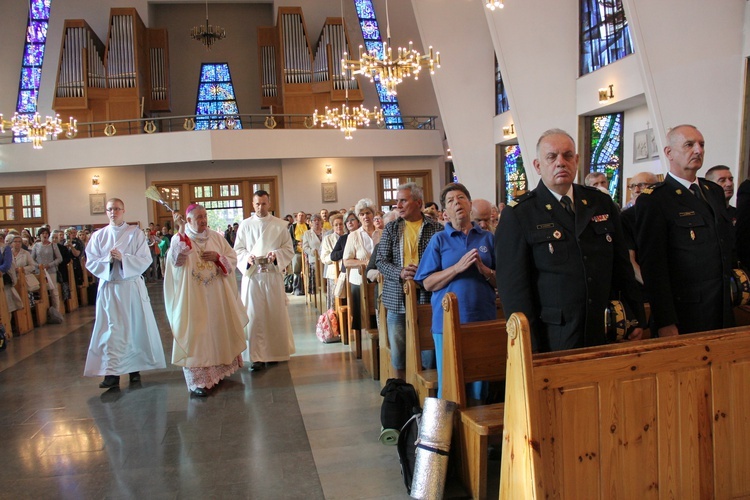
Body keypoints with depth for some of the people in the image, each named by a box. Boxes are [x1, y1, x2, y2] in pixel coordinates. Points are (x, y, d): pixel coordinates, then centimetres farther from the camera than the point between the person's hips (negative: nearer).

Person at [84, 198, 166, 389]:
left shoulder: (135, 233, 1)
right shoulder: (98, 235, 6)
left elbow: (145, 259, -6)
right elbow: (91, 263, 2)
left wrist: (122, 258, -18)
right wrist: (107, 259, -16)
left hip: (132, 286, -1)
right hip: (108, 287, 1)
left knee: (135, 328, 5)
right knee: (111, 330, -1)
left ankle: (135, 368, 16)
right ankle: (112, 373, 0)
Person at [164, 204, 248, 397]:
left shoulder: (216, 237, 8)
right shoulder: (180, 238, -3)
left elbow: (233, 259, 7)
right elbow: (176, 259, -24)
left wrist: (218, 257, -12)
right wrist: (181, 230, -30)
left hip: (217, 296, 4)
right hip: (193, 297, -4)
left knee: (218, 331, 12)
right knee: (196, 334, -2)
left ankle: (219, 369, 27)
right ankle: (197, 380, 4)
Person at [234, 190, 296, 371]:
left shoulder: (280, 225, 4)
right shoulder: (245, 225, 8)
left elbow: (289, 249, 4)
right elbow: (237, 249, 8)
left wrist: (276, 254, -15)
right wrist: (247, 257, -12)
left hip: (273, 274, 0)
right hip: (251, 275, 0)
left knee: (275, 314, 5)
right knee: (254, 316, -4)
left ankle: (274, 352, 19)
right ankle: (257, 356, 0)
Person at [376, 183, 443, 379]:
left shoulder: (436, 228, 0)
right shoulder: (391, 228, 7)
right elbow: (381, 260, 3)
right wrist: (400, 273, -15)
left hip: (426, 296, -2)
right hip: (397, 298, 3)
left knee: (428, 351, 3)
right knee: (398, 351, 11)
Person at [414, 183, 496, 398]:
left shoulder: (488, 238, 8)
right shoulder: (439, 239, 4)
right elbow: (427, 283, -3)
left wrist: (484, 270, -12)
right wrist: (458, 267, -15)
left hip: (483, 320, 2)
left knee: (479, 384, 11)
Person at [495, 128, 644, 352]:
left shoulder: (602, 203, 9)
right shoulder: (517, 216, -7)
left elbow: (622, 267, 13)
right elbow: (514, 287, -10)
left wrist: (637, 319, 10)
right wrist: (531, 349, -12)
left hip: (605, 335, 5)